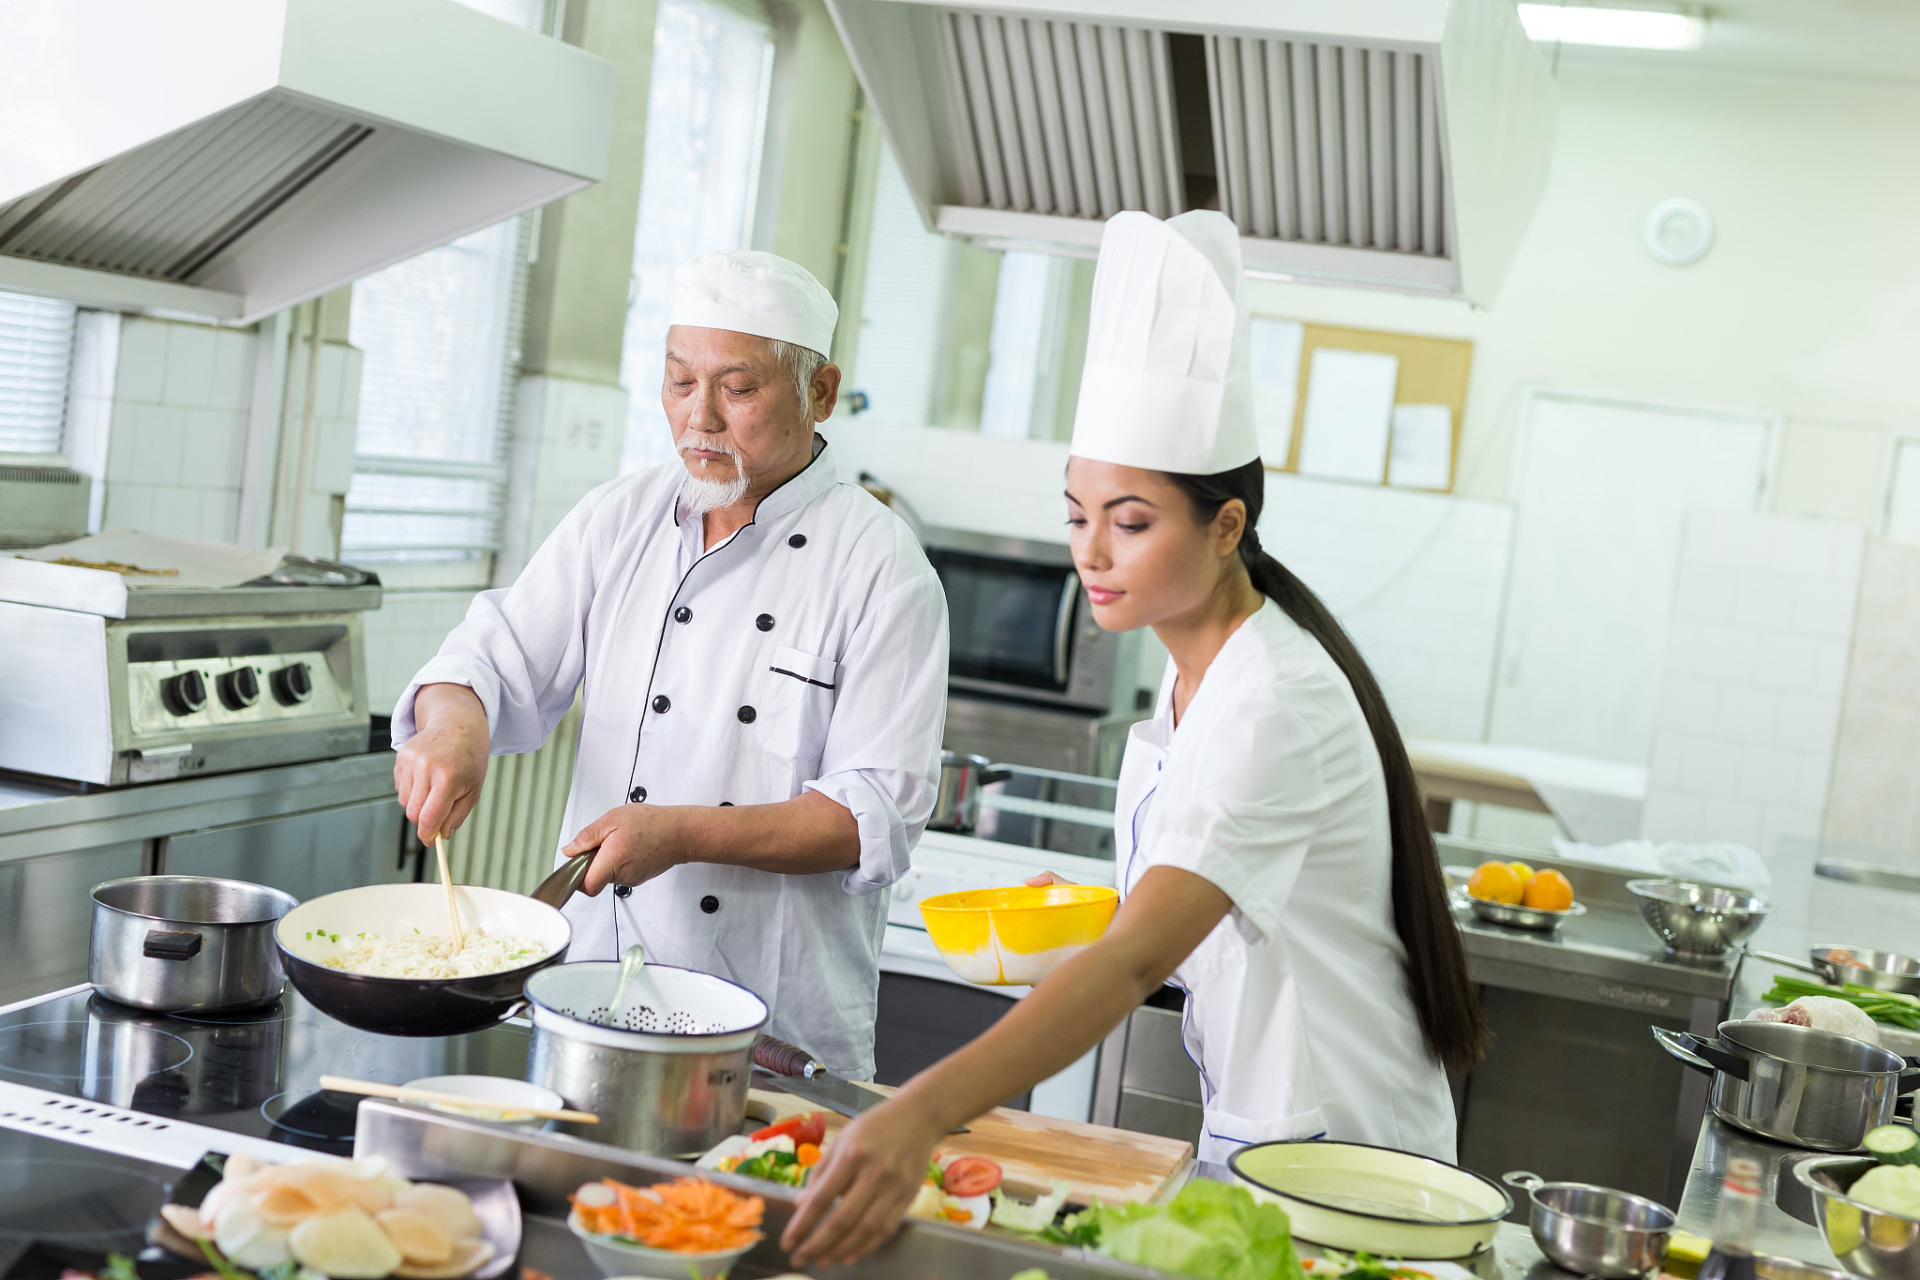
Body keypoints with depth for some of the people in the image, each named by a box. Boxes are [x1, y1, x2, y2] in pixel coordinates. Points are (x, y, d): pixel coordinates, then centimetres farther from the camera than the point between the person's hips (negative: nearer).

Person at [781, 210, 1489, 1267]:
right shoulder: (1198, 667, 3)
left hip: (1338, 1165, -8)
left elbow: (1142, 954, -40)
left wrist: (922, 1115, -51)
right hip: (1252, 1137, 8)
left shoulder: (1278, 702, -26)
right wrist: (1077, 936, 0)